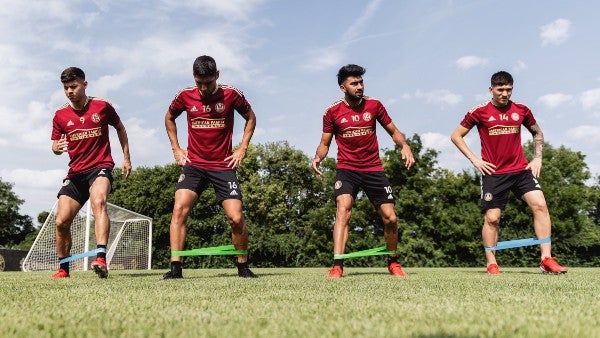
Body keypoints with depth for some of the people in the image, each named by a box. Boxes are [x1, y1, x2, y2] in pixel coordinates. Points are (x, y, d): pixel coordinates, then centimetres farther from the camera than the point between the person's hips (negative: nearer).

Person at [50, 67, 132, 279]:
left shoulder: (102, 107, 0)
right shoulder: (60, 116, 6)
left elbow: (120, 128, 15)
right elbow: (55, 146, 11)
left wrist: (126, 157, 12)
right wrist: (57, 148, -14)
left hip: (101, 167, -4)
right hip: (75, 172, 4)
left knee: (98, 202, -34)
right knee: (61, 221, -2)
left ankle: (101, 258, -46)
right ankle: (63, 268, 20)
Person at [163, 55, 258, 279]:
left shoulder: (231, 95, -5)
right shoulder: (185, 96, 0)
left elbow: (250, 118, 11)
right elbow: (169, 118, 19)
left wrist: (242, 149, 3)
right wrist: (176, 148, 10)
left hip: (223, 166, -1)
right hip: (193, 165, 2)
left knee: (236, 218, -8)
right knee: (179, 209, -17)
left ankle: (243, 267, 14)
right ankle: (175, 267, -9)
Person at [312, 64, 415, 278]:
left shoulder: (374, 105, 1)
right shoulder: (333, 112, -2)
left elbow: (393, 131, 10)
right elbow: (325, 143, 5)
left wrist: (404, 146, -11)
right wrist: (318, 157, -17)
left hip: (374, 169, 2)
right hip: (346, 169, -2)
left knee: (390, 218, 0)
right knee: (343, 210, -25)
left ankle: (393, 262, 24)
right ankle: (337, 267, -26)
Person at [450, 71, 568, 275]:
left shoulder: (521, 111, 6)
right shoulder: (479, 112, -3)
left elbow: (537, 133, 22)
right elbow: (456, 136, 2)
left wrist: (537, 158, 8)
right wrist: (474, 160, -6)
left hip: (521, 170, 3)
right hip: (493, 173, -2)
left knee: (540, 205, -13)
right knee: (491, 218, -2)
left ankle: (547, 259, -7)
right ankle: (491, 264, 11)